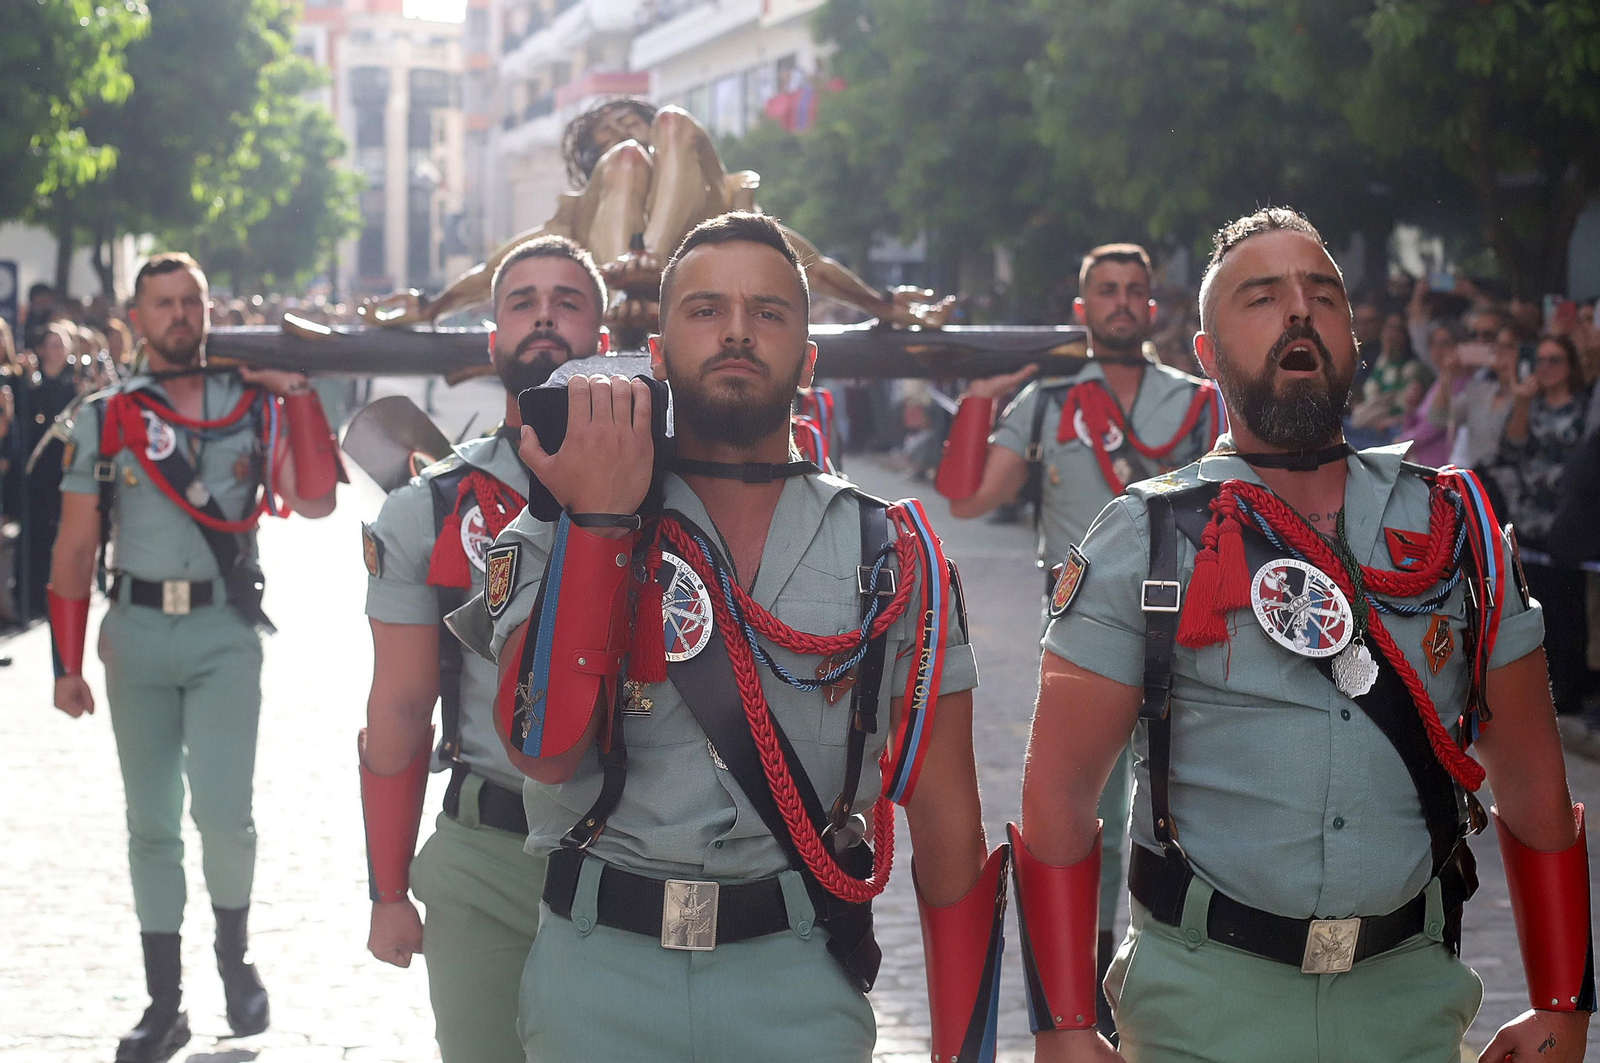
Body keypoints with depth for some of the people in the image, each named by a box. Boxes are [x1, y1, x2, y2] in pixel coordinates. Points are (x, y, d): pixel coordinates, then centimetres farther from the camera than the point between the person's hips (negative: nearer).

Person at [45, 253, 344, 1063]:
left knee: (223, 813, -12)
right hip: (136, 632, 2)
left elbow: (315, 501, -9)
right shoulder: (102, 419, 4)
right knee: (151, 826, 7)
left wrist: (298, 393, -12)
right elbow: (75, 548, 5)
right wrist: (67, 663, 2)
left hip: (224, 633, -1)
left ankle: (235, 957, 15)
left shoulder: (255, 406, 3)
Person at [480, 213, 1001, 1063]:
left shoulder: (890, 556, 3)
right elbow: (548, 749, -15)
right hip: (599, 969, 0)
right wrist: (599, 520, -16)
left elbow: (948, 827, 2)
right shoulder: (557, 531, 2)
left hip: (800, 988, 0)